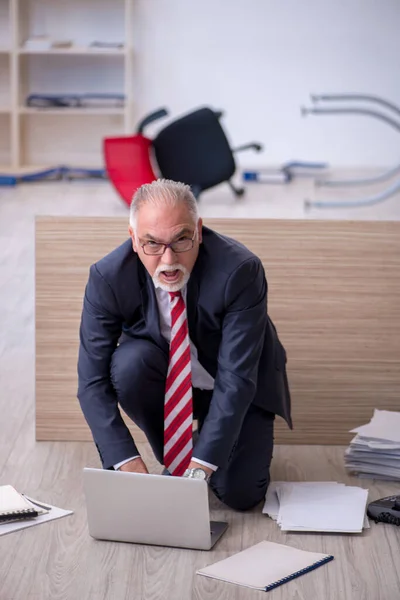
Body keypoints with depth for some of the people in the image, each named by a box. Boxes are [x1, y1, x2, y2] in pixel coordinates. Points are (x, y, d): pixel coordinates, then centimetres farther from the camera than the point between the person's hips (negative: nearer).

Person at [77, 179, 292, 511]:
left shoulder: (240, 270, -31)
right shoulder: (109, 277, -25)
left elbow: (236, 378, -32)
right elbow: (92, 379, -23)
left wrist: (202, 465, -38)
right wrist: (125, 459, -34)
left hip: (236, 389, -1)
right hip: (166, 377, 2)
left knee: (240, 494, -18)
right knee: (128, 364, -31)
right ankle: (172, 460, -5)